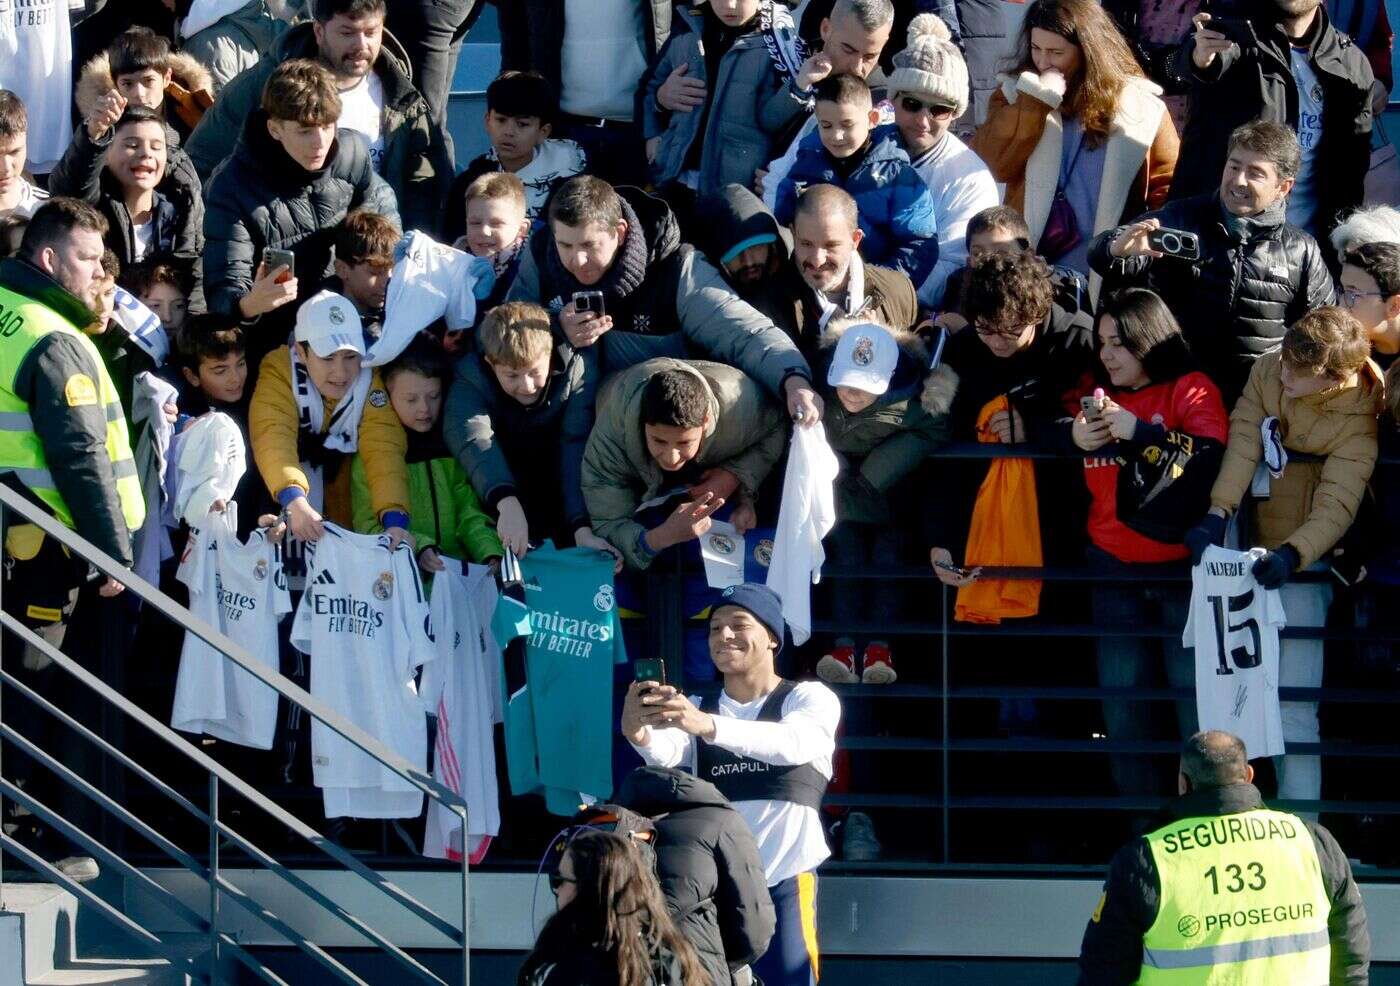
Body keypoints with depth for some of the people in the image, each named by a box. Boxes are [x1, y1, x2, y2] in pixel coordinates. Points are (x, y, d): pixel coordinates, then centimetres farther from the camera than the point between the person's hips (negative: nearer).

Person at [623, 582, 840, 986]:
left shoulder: (810, 698, 2)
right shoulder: (693, 710, 14)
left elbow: (794, 742, -22)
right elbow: (667, 754, -9)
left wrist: (707, 725, -38)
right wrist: (639, 733, -36)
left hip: (785, 881, -4)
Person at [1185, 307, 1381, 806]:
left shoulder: (1356, 419, -17)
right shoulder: (1267, 371, -3)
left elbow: (1337, 506, -23)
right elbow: (1244, 443, -11)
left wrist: (1291, 556, -39)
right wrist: (1218, 513, -24)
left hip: (1301, 564, -6)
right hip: (1253, 548, 6)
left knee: (1292, 708, -14)